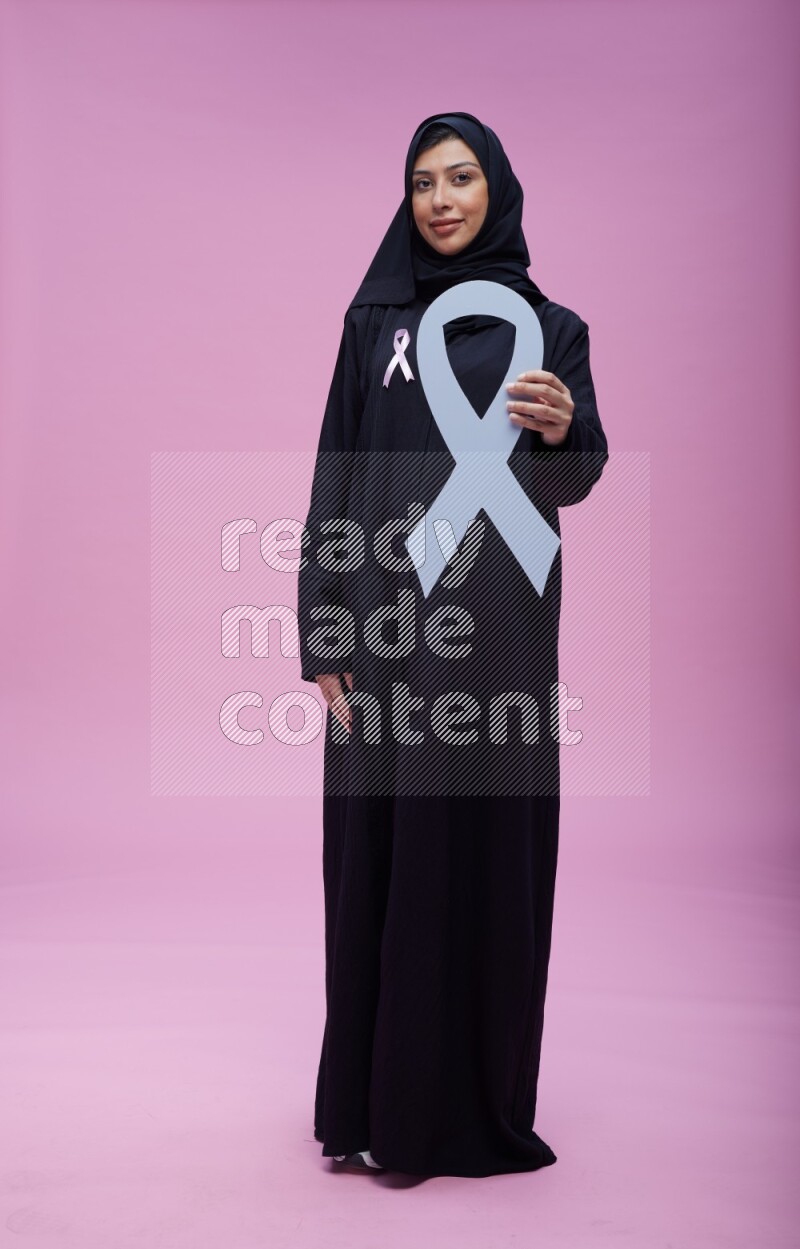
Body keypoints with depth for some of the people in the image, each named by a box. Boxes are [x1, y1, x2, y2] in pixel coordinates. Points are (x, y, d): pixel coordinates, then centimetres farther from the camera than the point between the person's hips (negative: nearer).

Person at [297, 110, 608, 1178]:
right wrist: (323, 634, -4)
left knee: (488, 852, 3)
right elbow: (336, 479, 5)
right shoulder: (374, 319, 10)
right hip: (387, 623, 1)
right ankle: (376, 1098, 16)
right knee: (380, 858, 3)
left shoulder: (550, 326, 9)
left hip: (497, 631, 0)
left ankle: (476, 1102, 17)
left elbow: (570, 484, -1)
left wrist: (564, 433, -25)